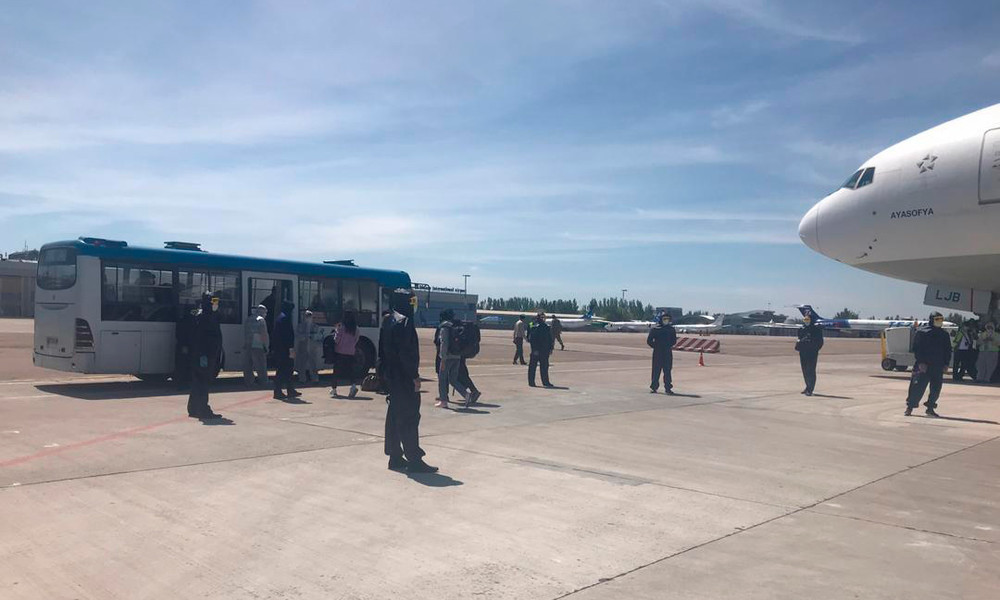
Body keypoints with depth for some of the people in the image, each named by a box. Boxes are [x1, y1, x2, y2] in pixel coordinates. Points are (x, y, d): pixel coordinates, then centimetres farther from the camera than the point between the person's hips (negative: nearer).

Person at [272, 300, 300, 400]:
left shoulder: (279, 318, 16)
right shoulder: (285, 318, -14)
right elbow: (288, 335, -19)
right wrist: (291, 349, -19)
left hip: (278, 349, 10)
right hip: (284, 349, -10)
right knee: (284, 370, -5)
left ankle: (291, 391, 19)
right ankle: (278, 392, -2)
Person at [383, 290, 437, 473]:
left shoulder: (389, 321, 13)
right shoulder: (404, 322, -16)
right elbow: (406, 352, -22)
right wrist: (415, 376, -18)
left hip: (392, 375, 10)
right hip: (403, 377, -10)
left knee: (395, 416, 13)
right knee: (409, 417, -7)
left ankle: (395, 457, 19)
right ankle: (414, 460, -4)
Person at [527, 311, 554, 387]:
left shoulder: (547, 326, 12)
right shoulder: (534, 327, -9)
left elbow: (550, 338, 16)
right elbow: (532, 339, -13)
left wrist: (551, 348, 10)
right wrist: (535, 349, -18)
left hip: (545, 350, 6)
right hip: (536, 350, -6)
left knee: (544, 366, 10)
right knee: (532, 366, 1)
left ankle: (546, 382, 16)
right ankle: (531, 382, 8)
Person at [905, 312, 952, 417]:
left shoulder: (944, 334, 13)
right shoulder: (922, 332, -2)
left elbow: (948, 350, 16)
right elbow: (916, 348, -5)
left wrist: (946, 364, 6)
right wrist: (920, 362, -13)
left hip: (938, 367, 5)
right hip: (923, 365, -5)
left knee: (936, 388, 4)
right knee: (918, 387, -7)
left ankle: (930, 408, 15)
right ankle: (910, 407, 2)